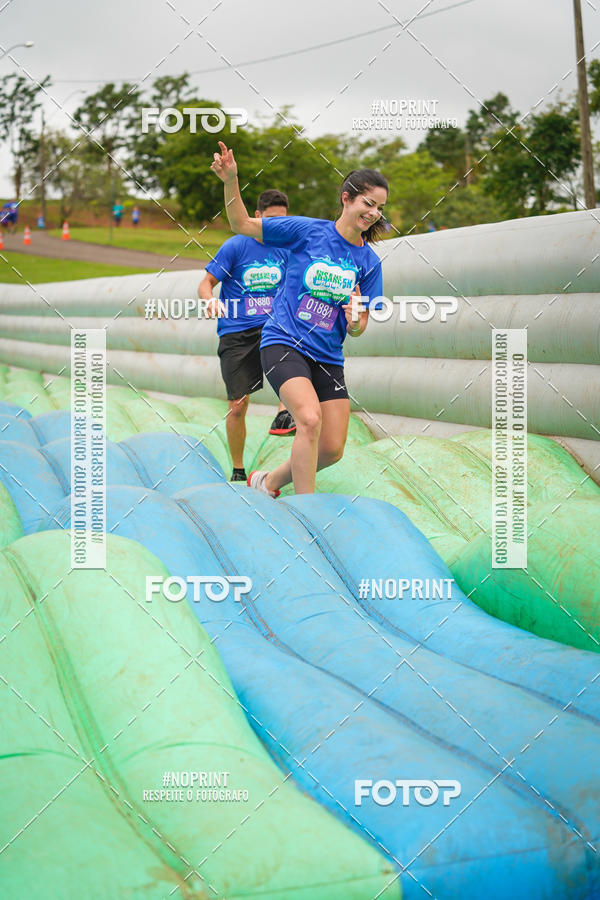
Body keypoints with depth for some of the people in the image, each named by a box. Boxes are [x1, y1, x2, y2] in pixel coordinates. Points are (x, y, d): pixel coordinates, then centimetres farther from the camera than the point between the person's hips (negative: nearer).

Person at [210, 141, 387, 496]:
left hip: (327, 357, 5)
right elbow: (243, 224, 2)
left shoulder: (369, 262, 5)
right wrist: (231, 181, -14)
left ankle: (270, 481, 29)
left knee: (333, 449, 2)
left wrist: (355, 320, -16)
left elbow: (358, 328, 8)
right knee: (310, 418, -28)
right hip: (284, 343, -5)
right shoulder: (308, 230, -5)